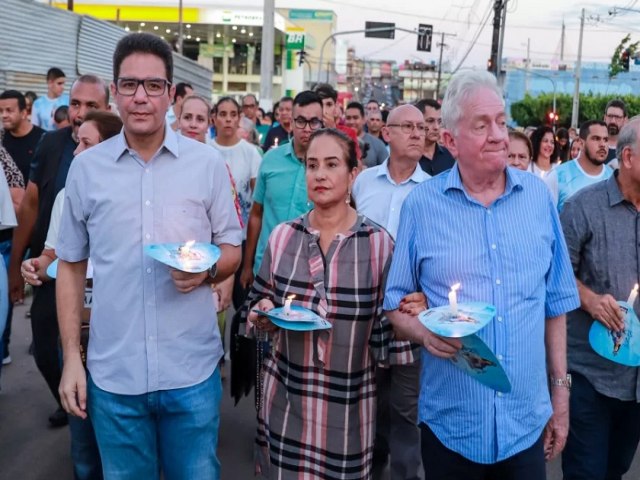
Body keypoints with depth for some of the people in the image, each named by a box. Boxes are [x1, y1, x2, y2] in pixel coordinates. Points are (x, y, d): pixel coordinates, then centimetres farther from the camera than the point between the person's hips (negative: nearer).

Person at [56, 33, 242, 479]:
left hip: (192, 370, -1)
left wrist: (206, 270, -18)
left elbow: (232, 249, 5)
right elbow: (71, 266, 6)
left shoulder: (208, 163, -3)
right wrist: (71, 357, 2)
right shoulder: (86, 167, 0)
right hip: (113, 373, 1)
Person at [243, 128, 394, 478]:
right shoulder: (282, 236, 0)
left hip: (350, 400, -2)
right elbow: (257, 305, 10)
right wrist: (264, 313, -10)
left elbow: (385, 325, -2)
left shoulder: (379, 242, -7)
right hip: (286, 393, 2)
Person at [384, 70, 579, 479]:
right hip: (450, 422, -1)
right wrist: (423, 331, -20)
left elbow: (555, 302, 7)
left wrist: (560, 388, 8)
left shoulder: (538, 196, 1)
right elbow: (396, 306, 1)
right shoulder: (422, 203, -6)